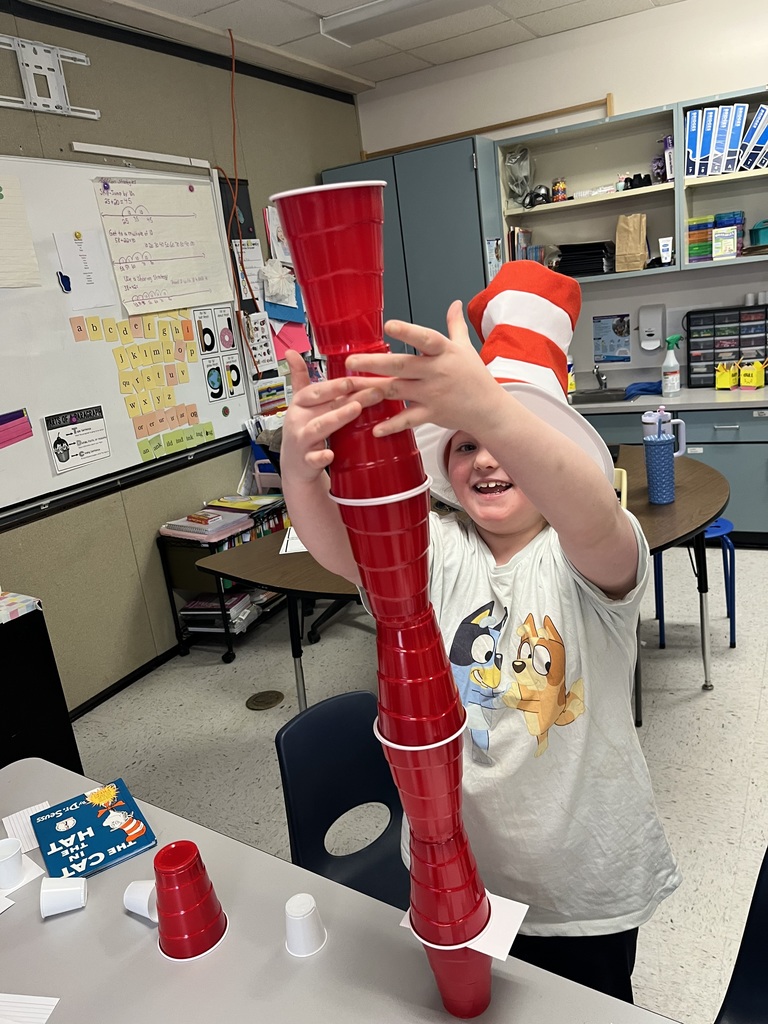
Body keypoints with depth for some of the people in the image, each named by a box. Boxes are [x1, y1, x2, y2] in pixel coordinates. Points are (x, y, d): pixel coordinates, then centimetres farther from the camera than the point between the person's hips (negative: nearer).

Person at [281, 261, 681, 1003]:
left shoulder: (589, 557, -16)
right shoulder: (438, 552, -9)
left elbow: (593, 520, -41)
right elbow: (342, 549, -28)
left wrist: (486, 406, -60)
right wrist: (301, 469, -51)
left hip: (584, 879, -2)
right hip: (458, 864, 2)